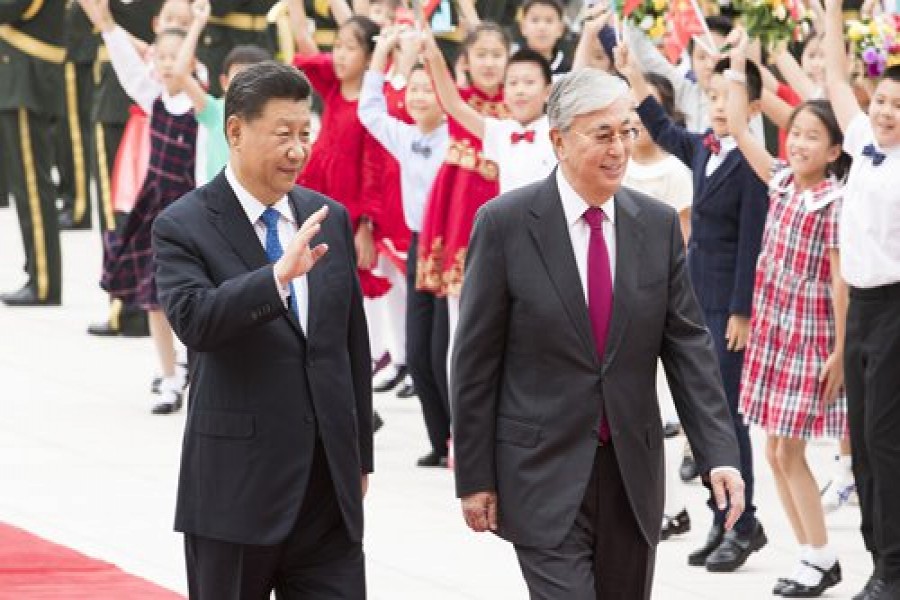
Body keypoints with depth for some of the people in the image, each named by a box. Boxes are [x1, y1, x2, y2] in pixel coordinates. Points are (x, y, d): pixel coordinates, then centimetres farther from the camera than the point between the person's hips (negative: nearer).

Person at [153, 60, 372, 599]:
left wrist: (361, 456, 17)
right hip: (237, 487, -4)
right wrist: (279, 275, -37)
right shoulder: (185, 227, -6)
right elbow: (193, 320, -25)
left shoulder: (329, 219, 10)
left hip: (330, 482, 4)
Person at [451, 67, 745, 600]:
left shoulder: (659, 225, 3)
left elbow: (689, 346, 3)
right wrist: (475, 477, -4)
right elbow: (475, 361, -4)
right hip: (544, 475, -4)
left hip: (634, 471, 4)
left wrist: (720, 454, -8)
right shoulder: (505, 224, -7)